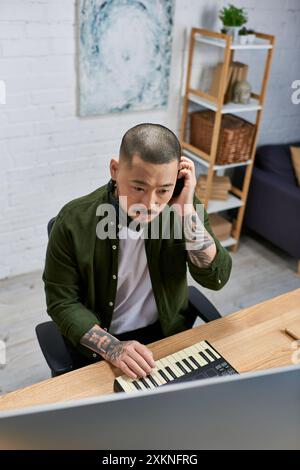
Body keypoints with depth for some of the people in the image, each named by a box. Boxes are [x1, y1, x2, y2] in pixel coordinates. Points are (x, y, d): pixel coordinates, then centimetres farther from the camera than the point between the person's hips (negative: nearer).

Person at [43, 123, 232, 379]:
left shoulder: (184, 206, -13)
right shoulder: (74, 221, -19)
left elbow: (216, 278, -17)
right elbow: (62, 301, -11)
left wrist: (186, 211, -28)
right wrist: (112, 347, -24)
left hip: (170, 333, 2)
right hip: (100, 348, -1)